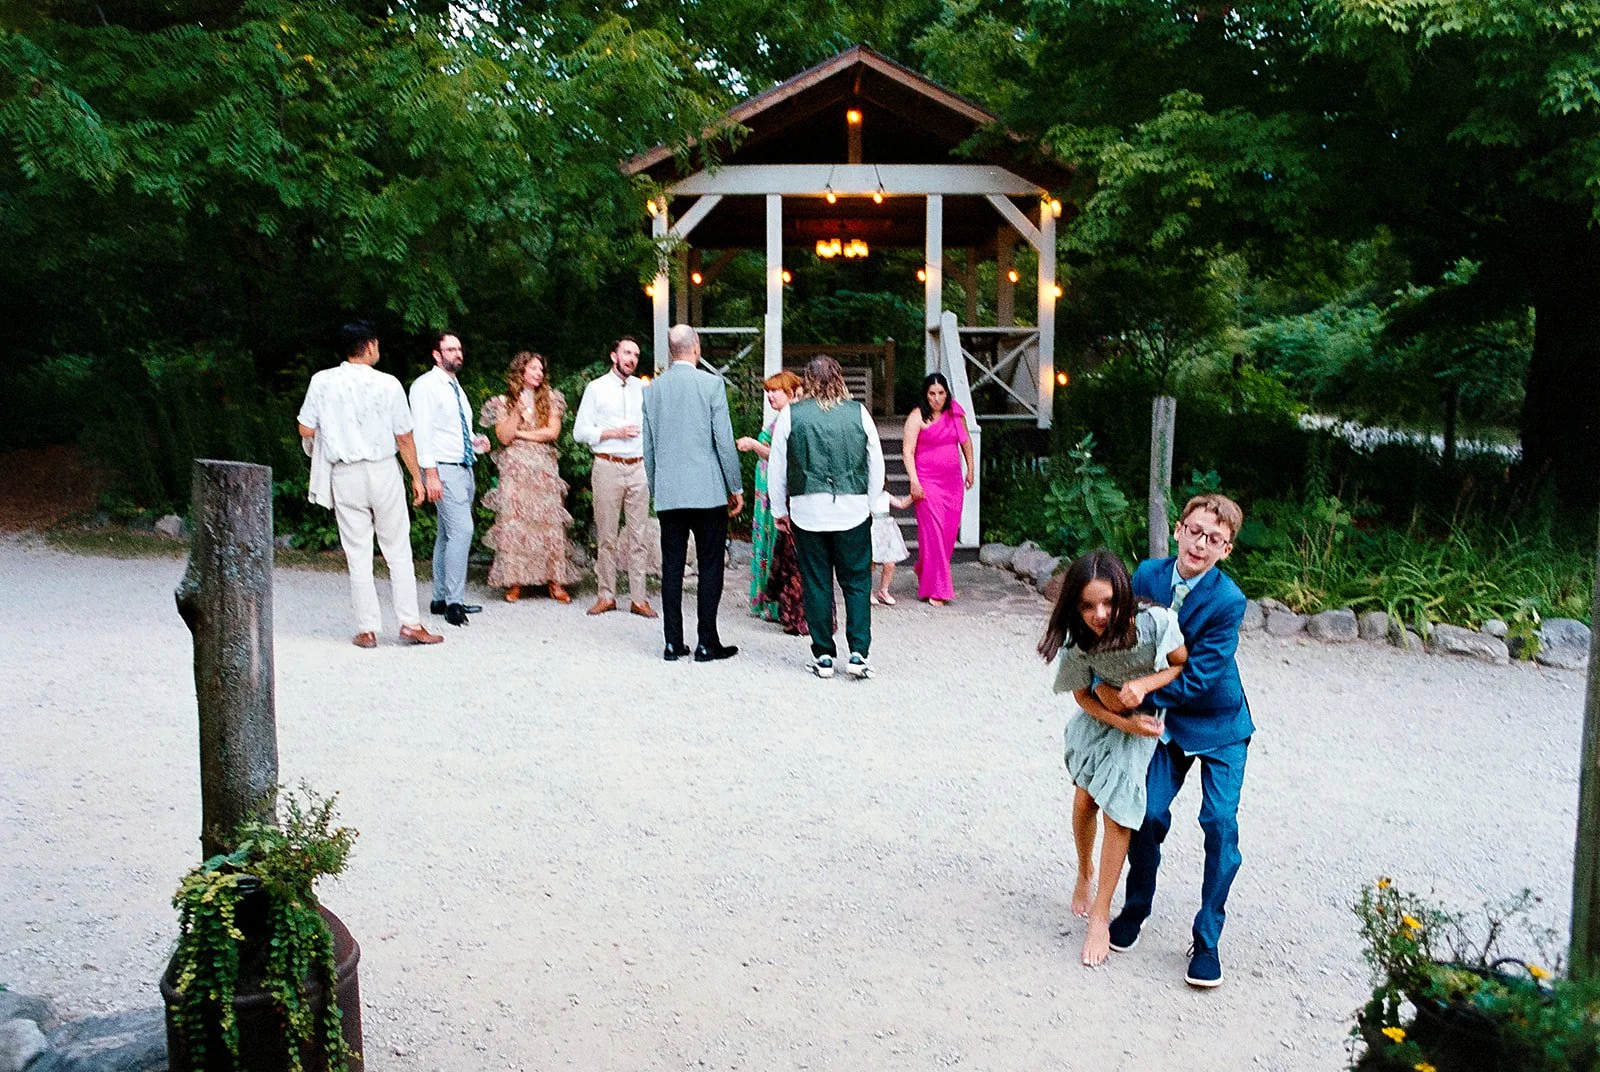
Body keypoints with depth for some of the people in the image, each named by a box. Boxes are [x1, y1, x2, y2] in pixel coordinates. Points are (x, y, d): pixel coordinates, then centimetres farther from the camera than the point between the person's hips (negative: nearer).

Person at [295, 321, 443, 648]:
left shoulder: (323, 381, -3)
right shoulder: (388, 384, -6)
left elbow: (306, 430, 0)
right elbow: (404, 437, -3)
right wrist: (416, 477, 7)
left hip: (344, 474, 1)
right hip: (383, 471, -1)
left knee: (358, 554, 6)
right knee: (398, 551, 7)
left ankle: (367, 629, 8)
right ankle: (410, 623, 6)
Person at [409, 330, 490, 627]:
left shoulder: (456, 387, 19)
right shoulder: (426, 385, -8)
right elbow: (422, 432, -15)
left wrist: (476, 441, 6)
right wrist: (430, 474, -21)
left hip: (464, 468, 9)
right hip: (444, 469, -9)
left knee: (447, 535, 12)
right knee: (462, 530, -16)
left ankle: (441, 599, 18)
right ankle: (455, 602, -13)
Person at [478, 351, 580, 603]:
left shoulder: (550, 399, 11)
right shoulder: (504, 403, 8)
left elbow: (553, 431, -1)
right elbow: (504, 437, -4)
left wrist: (521, 433, -3)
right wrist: (517, 410, -10)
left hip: (544, 471, 1)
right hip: (514, 470, -1)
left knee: (549, 523, -4)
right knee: (513, 523, -6)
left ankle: (555, 582, -3)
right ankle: (515, 582, -2)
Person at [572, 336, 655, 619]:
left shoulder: (644, 388, 12)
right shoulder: (596, 388, 4)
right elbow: (580, 431, 0)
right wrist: (614, 433, -10)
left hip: (638, 467, 2)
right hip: (608, 467, -2)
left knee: (638, 536, 1)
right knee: (607, 536, 2)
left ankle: (639, 598, 4)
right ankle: (606, 595, 10)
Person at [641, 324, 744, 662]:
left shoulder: (652, 389, 6)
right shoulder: (711, 384, -6)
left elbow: (648, 447, 10)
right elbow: (724, 440, -7)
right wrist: (736, 487, 1)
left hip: (667, 494, 4)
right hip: (708, 492, -4)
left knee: (672, 567, 8)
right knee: (710, 567, 3)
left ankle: (673, 643, 11)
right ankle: (707, 643, 5)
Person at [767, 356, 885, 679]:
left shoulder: (790, 415, 0)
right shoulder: (859, 413, 2)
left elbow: (776, 468, 6)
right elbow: (876, 465, 9)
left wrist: (779, 509, 17)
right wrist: (872, 504, 21)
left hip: (807, 510, 0)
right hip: (853, 510, 0)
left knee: (816, 583, 8)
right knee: (857, 582, 8)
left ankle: (823, 656, 12)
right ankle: (858, 654, 2)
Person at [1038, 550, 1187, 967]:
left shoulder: (1154, 622, -34)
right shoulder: (1077, 642, -26)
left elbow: (1186, 666, -16)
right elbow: (1083, 695, -10)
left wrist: (1146, 683, -33)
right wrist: (1125, 724, -23)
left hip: (1150, 715, -2)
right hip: (1101, 716, 2)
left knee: (1118, 813, -7)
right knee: (1085, 799, 5)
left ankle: (1100, 916, 4)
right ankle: (1084, 874, 37)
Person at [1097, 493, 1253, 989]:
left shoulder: (1228, 601, -23)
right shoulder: (1148, 574, -9)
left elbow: (1196, 679, -23)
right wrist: (1109, 684, -13)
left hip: (1218, 724, -3)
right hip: (1167, 721, 3)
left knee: (1220, 824, -9)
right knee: (1149, 814, -2)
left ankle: (1207, 940, 7)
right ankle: (1135, 909, 23)